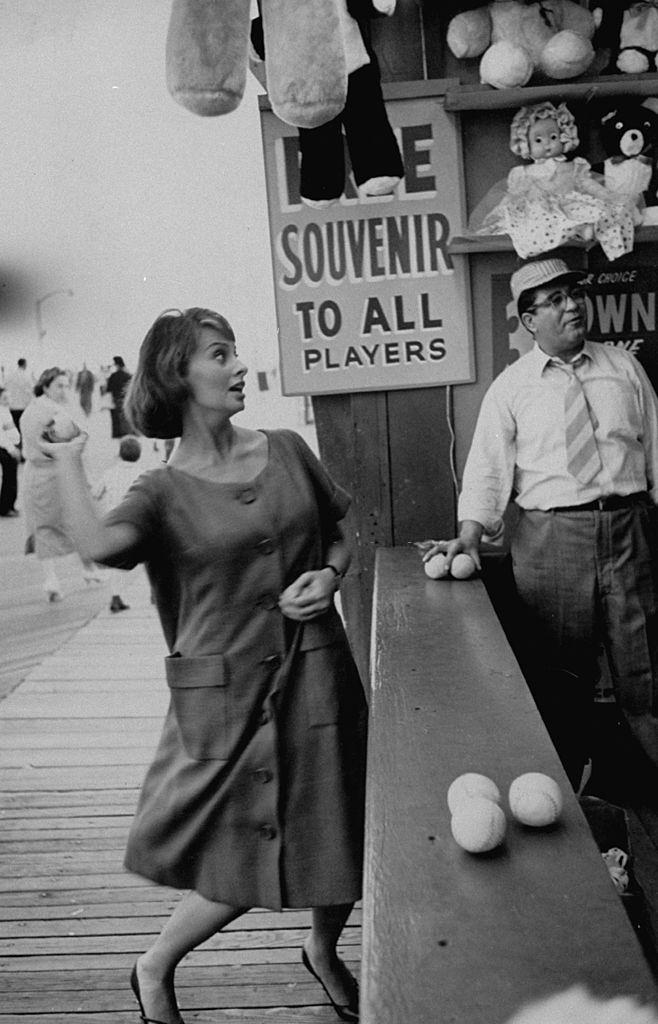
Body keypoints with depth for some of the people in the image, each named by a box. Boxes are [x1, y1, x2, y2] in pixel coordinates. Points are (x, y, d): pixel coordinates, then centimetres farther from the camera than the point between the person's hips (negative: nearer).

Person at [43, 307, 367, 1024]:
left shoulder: (286, 452, 4)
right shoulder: (163, 493, -7)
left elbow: (338, 537, 15)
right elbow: (98, 544, -29)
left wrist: (329, 576, -6)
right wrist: (66, 460, -14)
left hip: (316, 675, 4)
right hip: (226, 691, -4)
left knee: (337, 836, 13)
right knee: (243, 863, 3)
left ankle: (324, 951, 46)